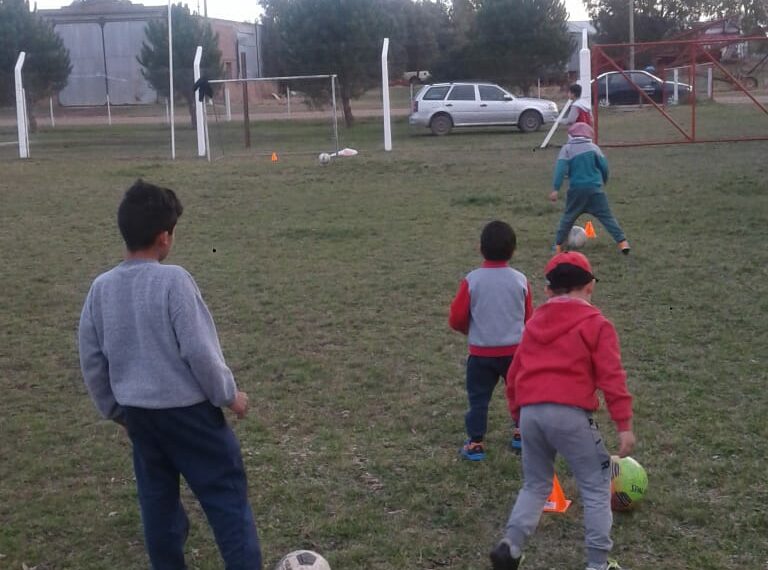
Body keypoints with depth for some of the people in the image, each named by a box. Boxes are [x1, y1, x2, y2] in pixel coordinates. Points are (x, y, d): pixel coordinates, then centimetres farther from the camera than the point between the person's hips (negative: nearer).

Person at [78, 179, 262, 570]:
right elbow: (199, 351, -18)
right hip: (189, 411, -6)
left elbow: (91, 358, 7)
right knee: (226, 496, 3)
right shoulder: (173, 280, -19)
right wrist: (228, 395, -3)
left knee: (157, 499, 18)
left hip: (137, 412, 6)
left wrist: (114, 409, 20)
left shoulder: (101, 288, -1)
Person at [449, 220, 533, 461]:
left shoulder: (472, 280, -11)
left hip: (481, 352, -2)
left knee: (478, 397, 8)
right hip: (515, 349, 2)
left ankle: (476, 443, 8)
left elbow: (456, 319, -8)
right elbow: (529, 318, 6)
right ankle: (521, 433, 30)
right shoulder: (520, 280, -5)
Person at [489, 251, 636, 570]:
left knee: (535, 486, 20)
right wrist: (624, 425, -3)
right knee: (596, 487, 10)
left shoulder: (534, 323, 21)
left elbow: (514, 377, 22)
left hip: (530, 412, 5)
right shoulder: (595, 324, 5)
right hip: (569, 413, -5)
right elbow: (612, 378, -4)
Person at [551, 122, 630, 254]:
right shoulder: (593, 147, 4)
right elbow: (604, 166, 3)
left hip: (576, 189, 0)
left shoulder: (567, 148, 1)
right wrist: (604, 181, 22)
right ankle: (622, 241, -6)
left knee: (568, 218, 16)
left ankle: (558, 245, 18)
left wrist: (556, 189, -13)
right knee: (607, 216, 2)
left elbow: (561, 169, -10)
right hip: (595, 189, 0)